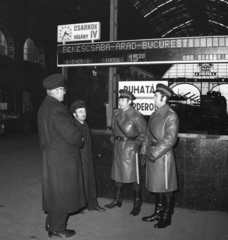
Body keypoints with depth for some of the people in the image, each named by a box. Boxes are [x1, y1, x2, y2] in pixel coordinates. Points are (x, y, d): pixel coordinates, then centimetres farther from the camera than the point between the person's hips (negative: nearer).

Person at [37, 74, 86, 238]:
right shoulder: (56, 108, -22)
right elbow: (70, 133, -24)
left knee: (54, 191, 20)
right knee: (62, 192, 4)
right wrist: (80, 140, -2)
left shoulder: (44, 107, 10)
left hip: (51, 155, 10)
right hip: (62, 157, -10)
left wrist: (76, 138, 12)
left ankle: (52, 223, 34)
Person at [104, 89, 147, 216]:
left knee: (133, 177, -1)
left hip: (130, 148, -7)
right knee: (117, 174, 15)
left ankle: (137, 204, 12)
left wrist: (136, 144, -12)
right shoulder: (116, 113, 9)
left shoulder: (135, 115, -12)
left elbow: (144, 132, -9)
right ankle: (118, 200, 30)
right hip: (118, 147, 7)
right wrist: (114, 139, 12)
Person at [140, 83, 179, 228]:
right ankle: (158, 213, 31)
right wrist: (144, 151, 10)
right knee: (157, 186, 17)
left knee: (166, 188, 5)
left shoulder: (171, 116, -12)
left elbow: (170, 139, -18)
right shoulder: (154, 115, 12)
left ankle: (166, 218, 18)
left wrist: (155, 153, -19)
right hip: (152, 155, 8)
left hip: (163, 156, -8)